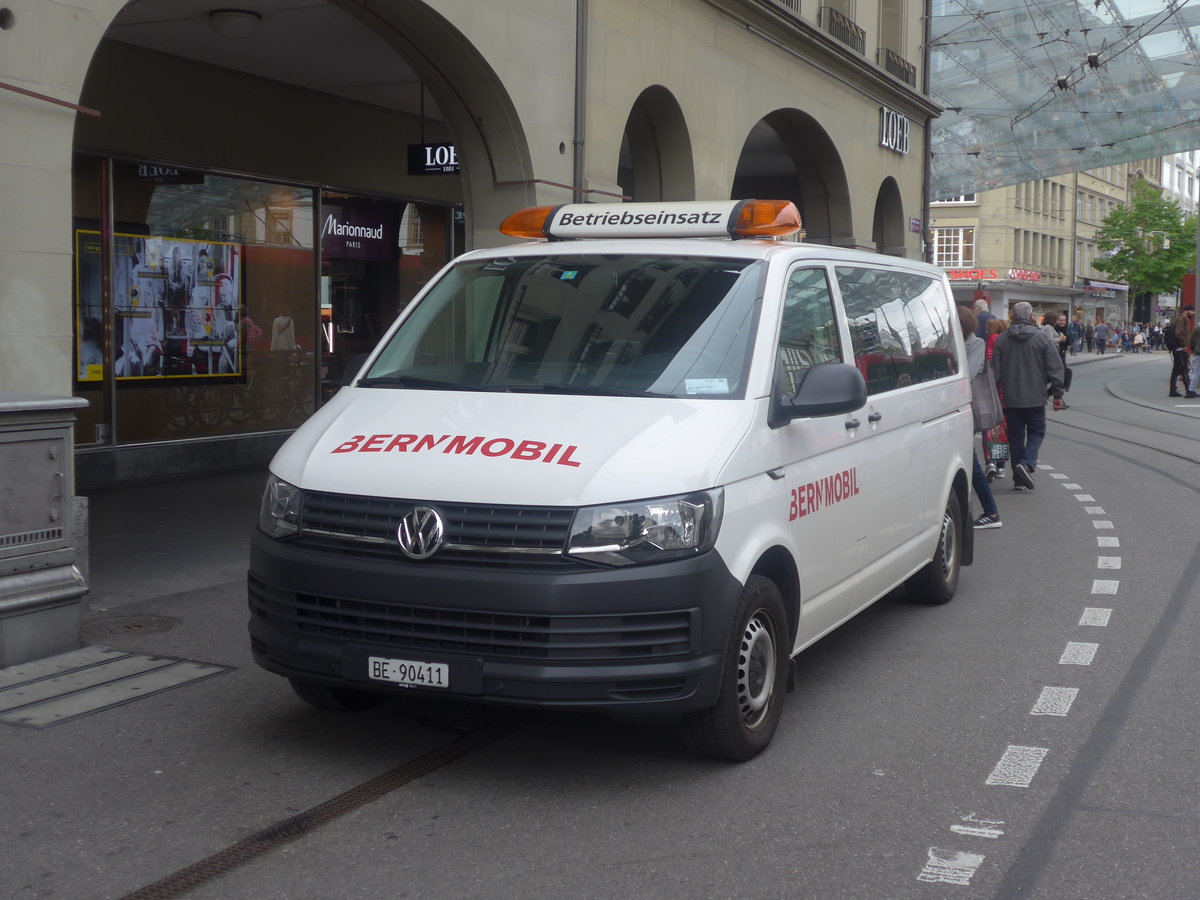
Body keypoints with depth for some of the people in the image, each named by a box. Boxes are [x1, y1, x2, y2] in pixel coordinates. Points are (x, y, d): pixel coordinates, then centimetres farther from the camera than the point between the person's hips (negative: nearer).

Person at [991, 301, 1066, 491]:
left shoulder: (1001, 339, 1)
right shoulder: (1041, 337, -4)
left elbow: (996, 371, 3)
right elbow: (1055, 368, -4)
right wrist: (1057, 394, 3)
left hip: (1010, 398, 2)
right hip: (1035, 397, -2)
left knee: (1015, 436, 9)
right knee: (1036, 432, 11)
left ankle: (1019, 478, 9)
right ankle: (1027, 463, -14)